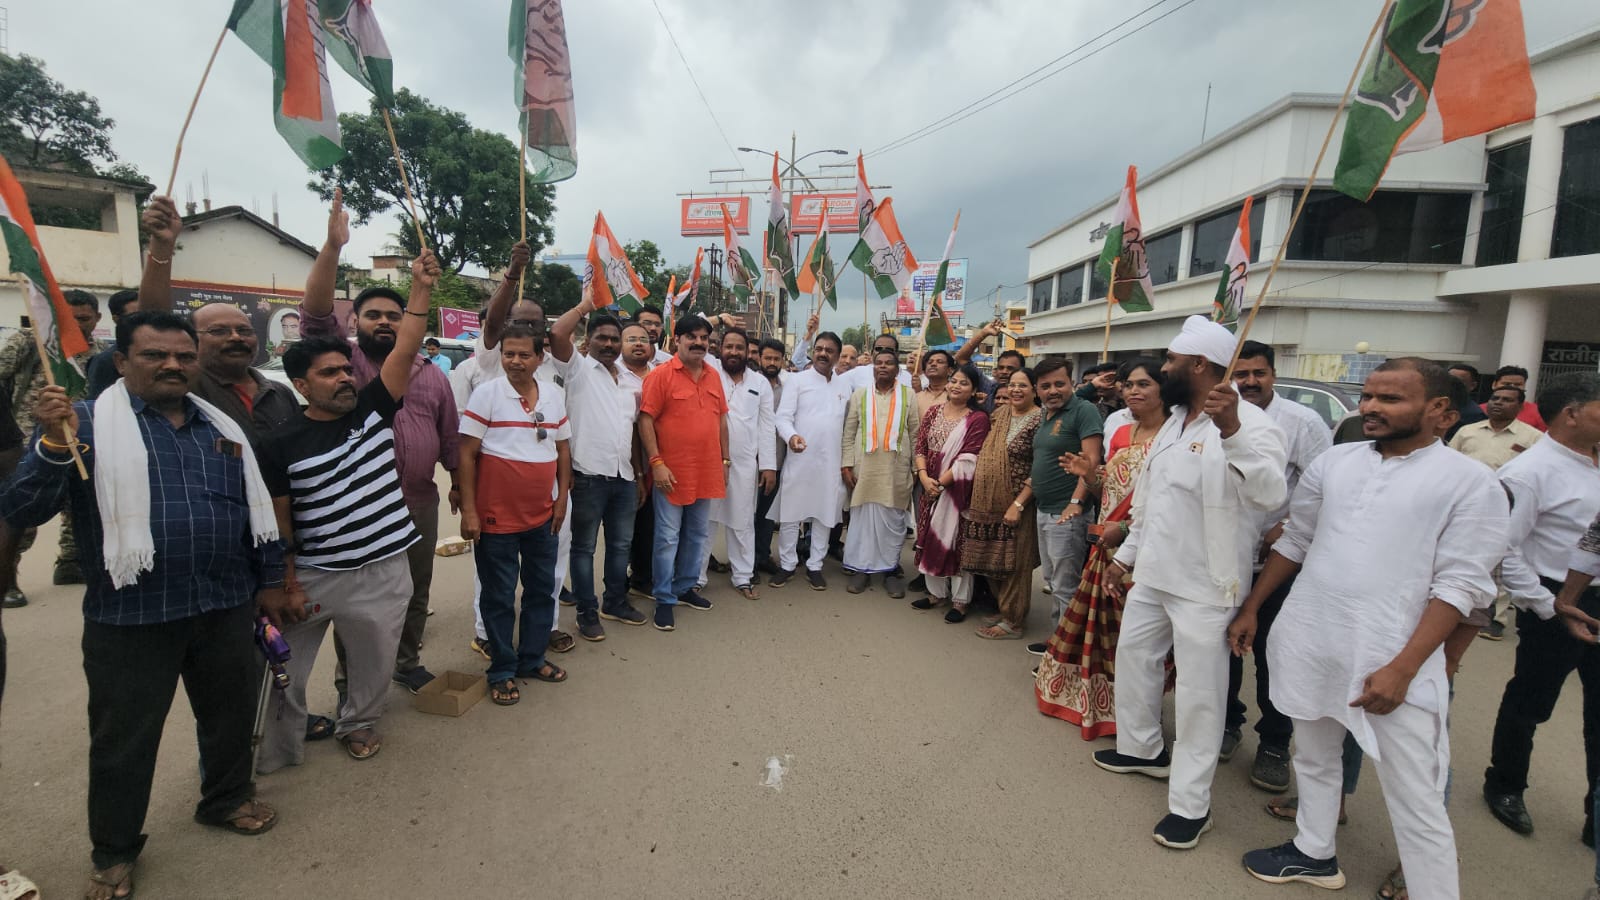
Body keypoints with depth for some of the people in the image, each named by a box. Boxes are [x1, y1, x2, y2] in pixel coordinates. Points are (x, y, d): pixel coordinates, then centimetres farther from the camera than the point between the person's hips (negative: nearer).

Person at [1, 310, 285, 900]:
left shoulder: (222, 428, 8)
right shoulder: (88, 424, -5)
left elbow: (256, 507, 13)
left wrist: (270, 579, 13)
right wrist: (54, 444, -27)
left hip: (227, 609, 4)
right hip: (132, 618, -3)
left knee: (231, 715, 19)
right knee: (123, 741, 13)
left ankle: (228, 798, 44)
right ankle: (114, 851, 34)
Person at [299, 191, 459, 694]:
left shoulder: (432, 375, 9)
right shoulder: (345, 363, -1)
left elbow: (450, 436, 12)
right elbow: (315, 315, -17)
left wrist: (459, 483, 12)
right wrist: (333, 247, -27)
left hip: (420, 503, 3)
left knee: (415, 592, 16)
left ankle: (407, 663, 35)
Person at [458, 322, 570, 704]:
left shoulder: (554, 396, 4)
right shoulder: (486, 394, -9)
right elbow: (466, 454, -9)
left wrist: (561, 498, 6)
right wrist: (468, 510, -12)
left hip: (542, 516, 5)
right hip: (496, 517, -5)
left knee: (541, 590, 15)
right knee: (498, 597, 8)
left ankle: (532, 658, 32)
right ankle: (502, 671, 22)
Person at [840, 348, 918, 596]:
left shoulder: (909, 396, 5)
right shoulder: (859, 395, 7)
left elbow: (916, 434, 4)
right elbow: (849, 433, 5)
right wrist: (846, 465, -2)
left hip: (896, 469, 0)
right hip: (864, 468, 1)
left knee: (893, 520, 5)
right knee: (862, 518, 4)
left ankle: (891, 570, 16)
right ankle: (861, 568, 15)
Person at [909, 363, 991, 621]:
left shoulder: (978, 419, -6)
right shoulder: (934, 412, 8)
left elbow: (968, 458, -14)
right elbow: (920, 447, 4)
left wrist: (941, 483, -16)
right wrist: (924, 477, -11)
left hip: (957, 489, -5)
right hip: (931, 486, 5)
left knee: (957, 540, 1)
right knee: (931, 538, 11)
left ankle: (960, 600, 12)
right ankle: (936, 592, 26)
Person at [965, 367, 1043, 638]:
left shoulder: (1040, 419, -11)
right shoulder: (1000, 413, 10)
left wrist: (1018, 504, -20)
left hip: (1018, 504, -7)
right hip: (990, 502, 7)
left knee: (1014, 563, 2)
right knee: (995, 561, 14)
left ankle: (1013, 621, 14)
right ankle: (1004, 609, 30)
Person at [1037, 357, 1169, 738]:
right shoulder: (1121, 434, 12)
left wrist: (1126, 528, -21)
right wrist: (1089, 474, -1)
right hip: (1106, 546, 8)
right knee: (1091, 625, 16)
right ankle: (1083, 695, 34)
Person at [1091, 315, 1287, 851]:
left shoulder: (1248, 424, -17)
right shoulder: (1175, 420, 11)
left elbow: (1271, 494, -35)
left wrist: (1232, 431, -49)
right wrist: (1126, 555, 18)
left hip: (1204, 587, -9)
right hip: (1152, 575, 9)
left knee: (1199, 692, 3)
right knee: (1133, 656, 20)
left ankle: (1190, 803, 18)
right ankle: (1141, 748, 42)